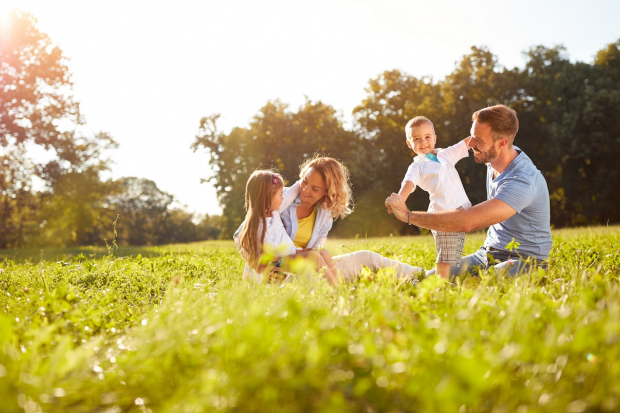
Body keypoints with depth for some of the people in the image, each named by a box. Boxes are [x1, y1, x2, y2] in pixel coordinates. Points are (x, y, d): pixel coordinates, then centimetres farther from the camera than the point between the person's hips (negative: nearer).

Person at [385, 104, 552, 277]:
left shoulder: (522, 181, -27)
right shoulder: (494, 160, 3)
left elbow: (468, 222, -35)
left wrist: (408, 215, -29)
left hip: (524, 261, -7)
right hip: (487, 254, 7)